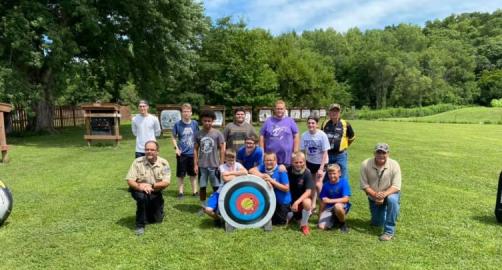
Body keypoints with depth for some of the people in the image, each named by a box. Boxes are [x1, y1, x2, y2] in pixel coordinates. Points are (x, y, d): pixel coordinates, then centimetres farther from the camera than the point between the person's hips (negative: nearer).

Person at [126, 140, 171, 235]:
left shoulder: (163, 163, -13)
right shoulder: (138, 162, -15)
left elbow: (166, 182, -18)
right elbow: (130, 181, -17)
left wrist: (151, 185, -32)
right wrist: (139, 186, -37)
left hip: (156, 193, 2)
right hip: (140, 191, -2)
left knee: (158, 219, 3)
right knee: (142, 196, -37)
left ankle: (149, 210, 39)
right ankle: (140, 225, -18)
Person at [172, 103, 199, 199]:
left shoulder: (195, 123, -2)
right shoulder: (177, 124, -5)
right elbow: (174, 137, 2)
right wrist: (176, 148, -9)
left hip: (192, 153, 1)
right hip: (182, 153, -1)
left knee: (193, 173, 13)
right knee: (181, 174, 7)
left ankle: (195, 191, 25)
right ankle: (180, 192, 21)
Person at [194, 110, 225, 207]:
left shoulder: (217, 133, -4)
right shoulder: (198, 134, 2)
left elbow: (222, 149, -1)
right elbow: (196, 150, 6)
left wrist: (221, 165, -5)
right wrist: (195, 164, 1)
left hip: (214, 165, -2)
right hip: (202, 166, 2)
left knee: (217, 187, 5)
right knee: (202, 187, 9)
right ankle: (203, 207, 23)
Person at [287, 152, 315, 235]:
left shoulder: (307, 173, -18)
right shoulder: (288, 170, -10)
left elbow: (308, 191, -22)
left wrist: (297, 202, -33)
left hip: (302, 198, -3)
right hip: (290, 199, 3)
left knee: (307, 202, -37)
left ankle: (304, 224, -11)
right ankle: (291, 215, 32)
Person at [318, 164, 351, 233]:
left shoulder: (344, 182, -11)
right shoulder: (326, 185, -1)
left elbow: (346, 199, -20)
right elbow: (323, 201, 2)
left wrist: (330, 200, -28)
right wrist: (320, 216, 0)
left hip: (342, 207, -3)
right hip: (329, 208, 3)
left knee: (337, 206, -40)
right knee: (321, 226, -19)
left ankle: (343, 224, -8)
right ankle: (335, 219, 15)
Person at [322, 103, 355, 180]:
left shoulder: (345, 124, -6)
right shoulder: (325, 124, 2)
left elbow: (352, 137, 9)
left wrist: (344, 146, 9)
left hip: (340, 155, -3)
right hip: (327, 155, 3)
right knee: (326, 179, 14)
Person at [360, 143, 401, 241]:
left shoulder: (394, 165, -22)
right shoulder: (365, 164, -21)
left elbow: (396, 186, -23)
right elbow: (364, 185, -17)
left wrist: (384, 194, -40)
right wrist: (375, 195, -31)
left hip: (390, 193, -2)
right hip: (373, 197, 2)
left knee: (392, 199, -38)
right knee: (376, 224, 10)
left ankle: (389, 231, -24)